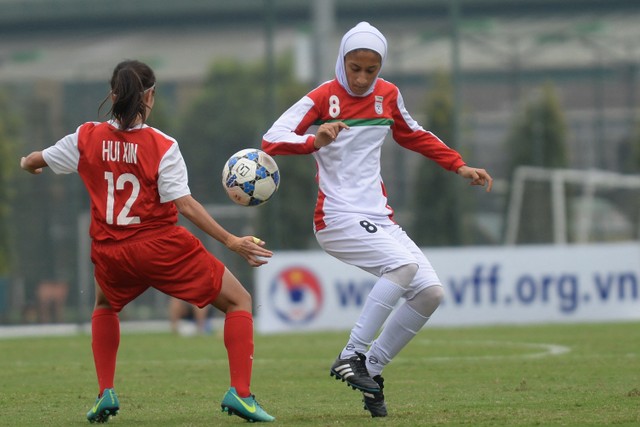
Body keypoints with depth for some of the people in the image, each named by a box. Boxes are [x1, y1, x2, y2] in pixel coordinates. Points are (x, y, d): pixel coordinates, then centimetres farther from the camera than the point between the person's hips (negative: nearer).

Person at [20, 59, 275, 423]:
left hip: (110, 253, 4)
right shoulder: (162, 147, -13)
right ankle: (239, 393, -6)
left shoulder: (87, 138, -1)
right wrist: (231, 241, -15)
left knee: (105, 307, 37)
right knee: (239, 301, 8)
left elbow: (35, 162, 15)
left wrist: (27, 163, 40)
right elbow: (184, 204, -17)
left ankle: (106, 393, 23)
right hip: (161, 247, -4)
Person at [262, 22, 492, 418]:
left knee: (431, 292, -5)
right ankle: (351, 356, -23)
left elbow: (414, 135, 28)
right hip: (338, 218, -7)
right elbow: (272, 139, -15)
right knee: (404, 264, -30)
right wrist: (316, 141, -33)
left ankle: (371, 370, 5)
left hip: (379, 218, 7)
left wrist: (460, 166, 22)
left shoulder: (388, 95, 9)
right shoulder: (324, 98, -7)